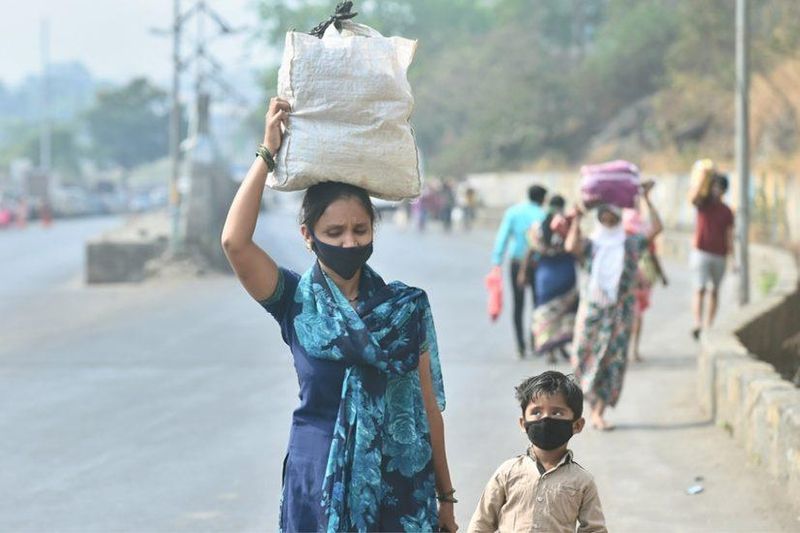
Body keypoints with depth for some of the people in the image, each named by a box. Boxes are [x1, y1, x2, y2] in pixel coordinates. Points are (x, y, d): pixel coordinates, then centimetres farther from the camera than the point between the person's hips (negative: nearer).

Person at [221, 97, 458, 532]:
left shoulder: (406, 306, 4)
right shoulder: (296, 301, -1)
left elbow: (427, 405, 8)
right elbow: (235, 241, -17)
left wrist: (445, 496, 9)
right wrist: (268, 153, -15)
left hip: (400, 484, 1)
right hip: (322, 481, -1)